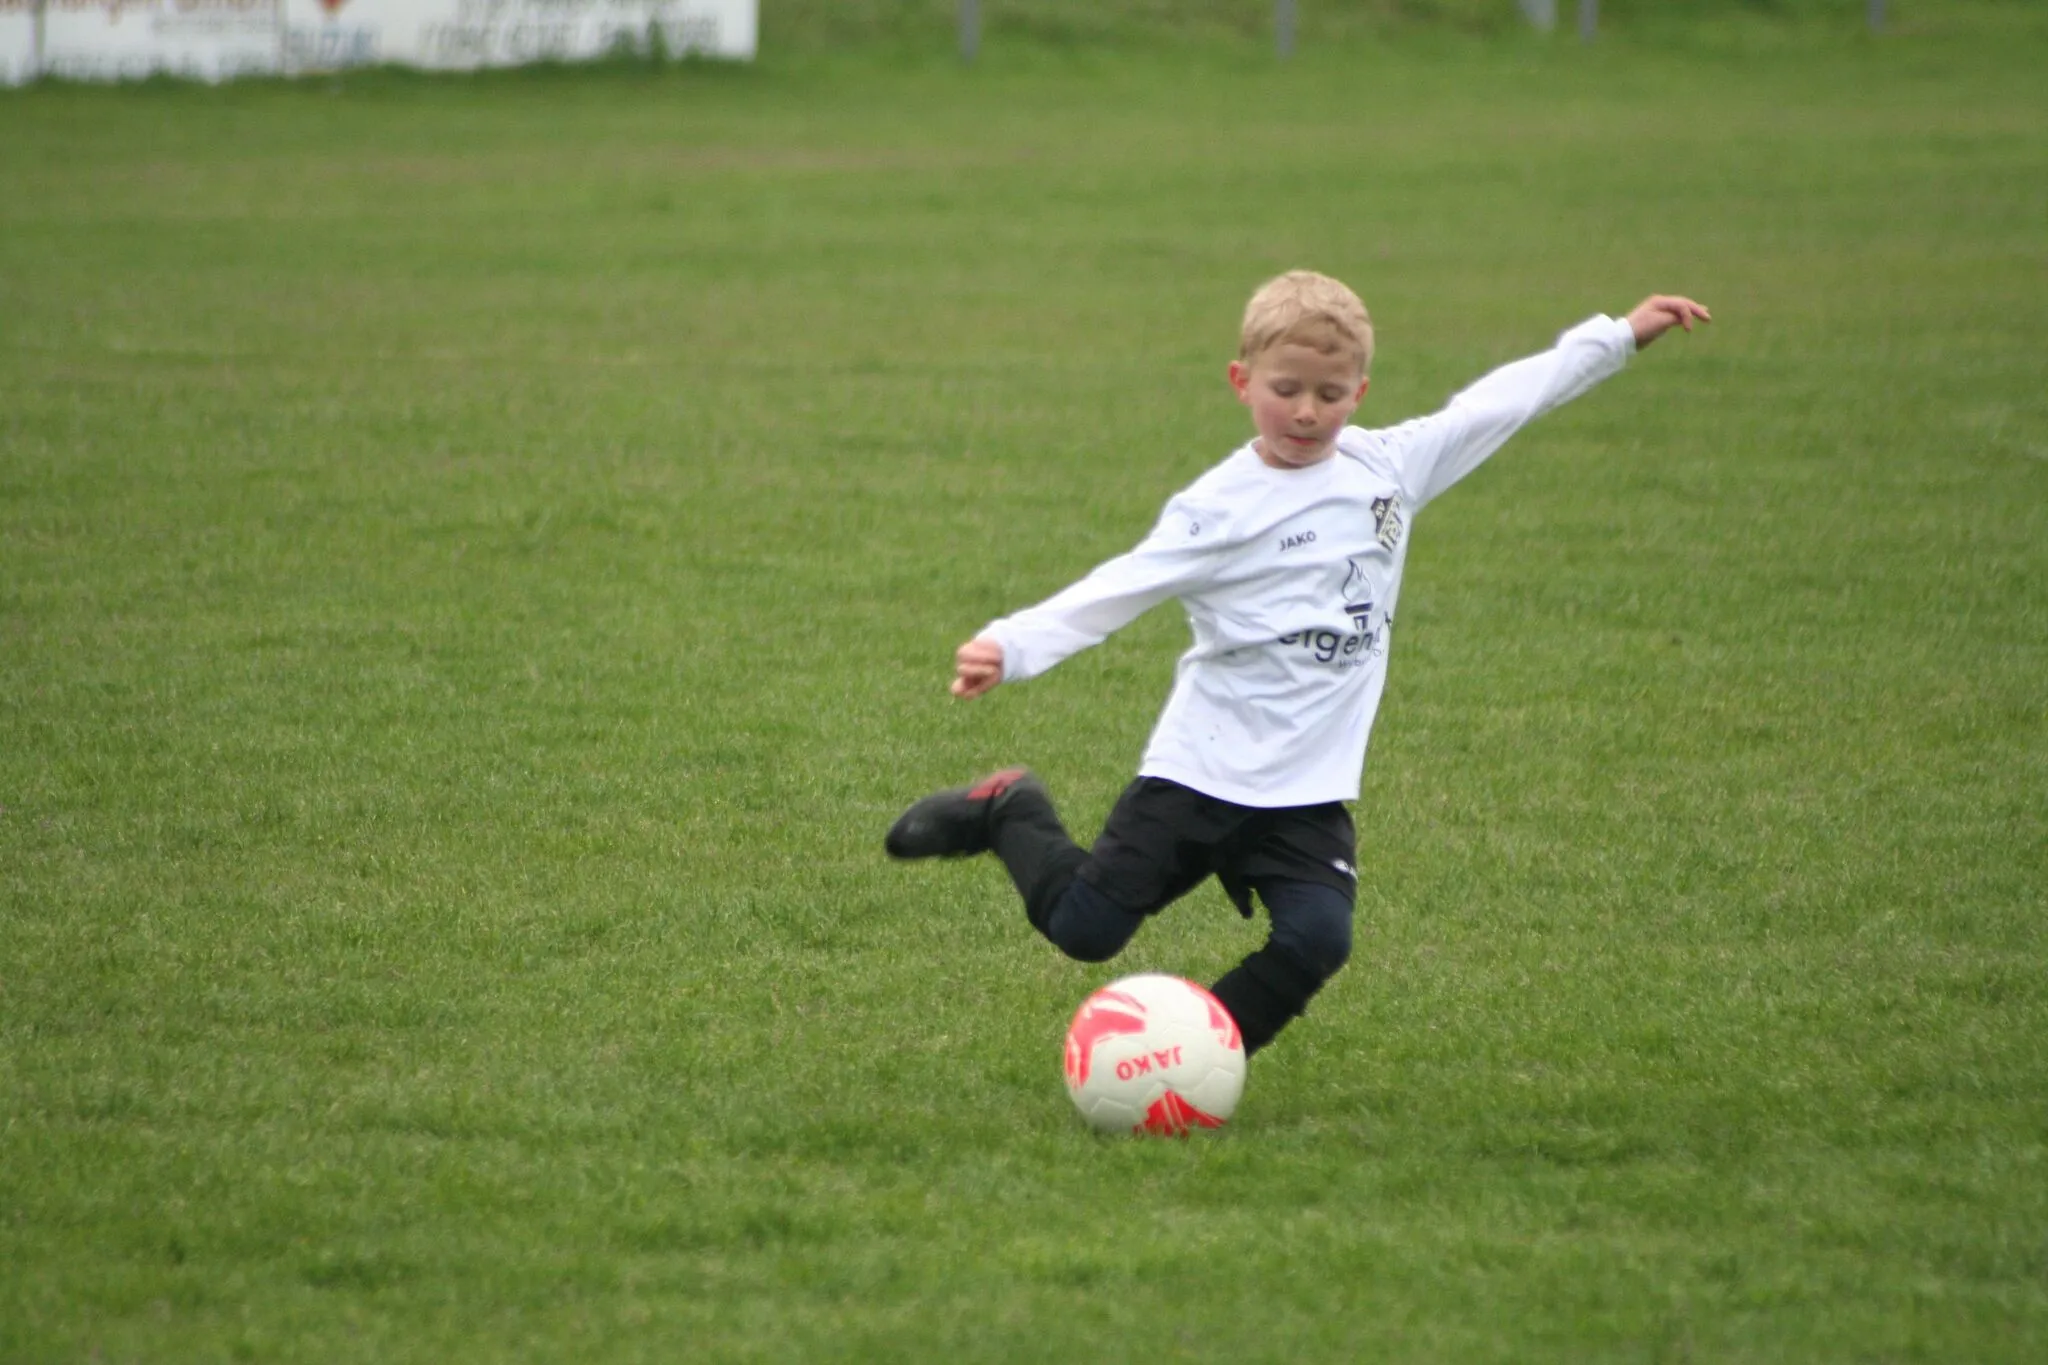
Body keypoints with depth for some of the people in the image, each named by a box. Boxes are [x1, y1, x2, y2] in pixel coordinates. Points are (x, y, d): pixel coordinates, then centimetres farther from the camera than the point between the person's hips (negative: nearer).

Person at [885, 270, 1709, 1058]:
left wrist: (1615, 337, 20)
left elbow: (1501, 400, 14)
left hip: (1310, 791, 3)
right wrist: (1011, 646, -31)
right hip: (1200, 770, -3)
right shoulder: (1219, 508, -10)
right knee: (1083, 929, -5)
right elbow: (1118, 589, -17)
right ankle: (1010, 817, 26)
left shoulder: (1391, 467, 4)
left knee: (1317, 942, -19)